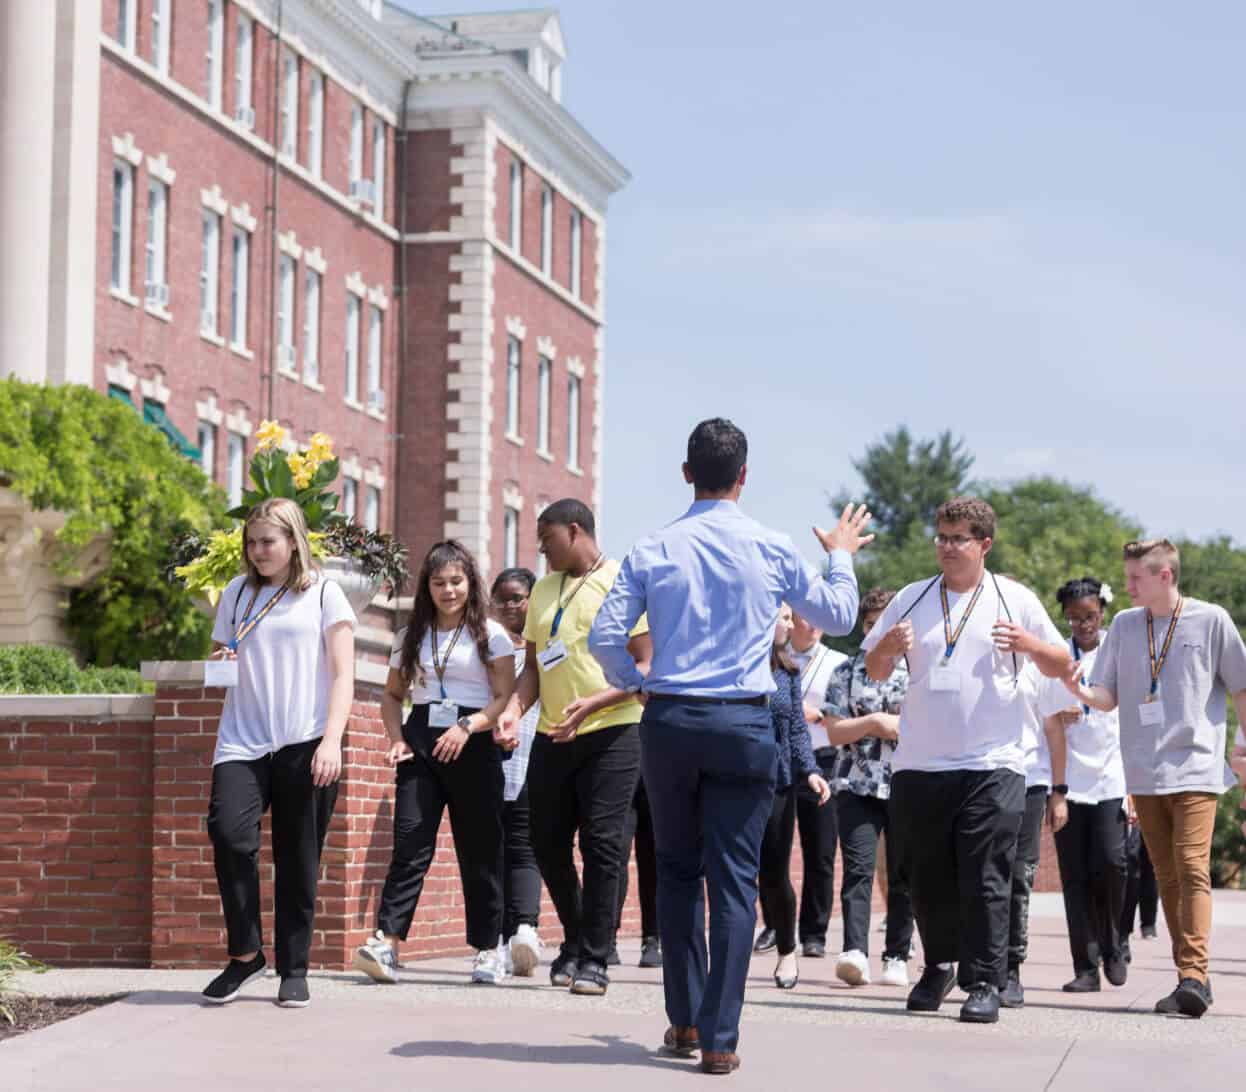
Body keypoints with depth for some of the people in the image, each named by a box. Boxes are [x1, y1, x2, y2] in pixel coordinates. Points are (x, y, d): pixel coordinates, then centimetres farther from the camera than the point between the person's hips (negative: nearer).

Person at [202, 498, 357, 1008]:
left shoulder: (322, 593, 5)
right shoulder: (237, 593, 13)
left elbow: (343, 675, 1)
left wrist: (331, 741, -11)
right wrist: (221, 664, -4)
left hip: (305, 744, -2)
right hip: (243, 740, 2)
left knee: (297, 860, 1)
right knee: (229, 832, -19)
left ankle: (294, 971, 12)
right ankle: (245, 954, -5)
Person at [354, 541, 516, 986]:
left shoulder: (490, 635, 3)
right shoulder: (411, 636, 14)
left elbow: (505, 697, -3)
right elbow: (392, 695, 20)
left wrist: (468, 726, -18)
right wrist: (397, 739, 2)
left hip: (472, 746, -2)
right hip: (421, 742, 2)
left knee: (479, 851, 3)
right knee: (410, 844, -10)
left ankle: (489, 948, 14)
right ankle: (387, 942, -19)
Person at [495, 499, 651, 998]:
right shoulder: (544, 590, 15)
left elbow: (646, 666, -10)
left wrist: (594, 702, -23)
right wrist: (514, 710, -2)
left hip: (611, 732, -6)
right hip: (552, 734, 6)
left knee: (601, 844, -7)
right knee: (548, 843, 8)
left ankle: (594, 960, -1)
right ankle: (574, 943, 26)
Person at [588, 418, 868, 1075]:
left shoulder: (653, 550, 0)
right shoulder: (771, 549, -2)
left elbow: (604, 637, -3)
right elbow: (837, 617, 12)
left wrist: (636, 684, 17)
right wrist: (842, 556, 30)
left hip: (669, 722, 2)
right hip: (743, 724, -1)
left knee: (677, 871, 15)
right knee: (733, 879, 0)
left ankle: (683, 1021, 18)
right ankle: (720, 1038, -4)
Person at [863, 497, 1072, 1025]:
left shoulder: (1015, 600, 5)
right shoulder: (912, 599, 11)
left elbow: (1062, 665, 9)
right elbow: (874, 670, 15)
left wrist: (1028, 644, -12)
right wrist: (889, 646, -8)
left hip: (991, 766, -3)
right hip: (918, 765, 3)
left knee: (985, 881, -8)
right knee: (928, 879, 9)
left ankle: (984, 982, -4)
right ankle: (938, 966, 27)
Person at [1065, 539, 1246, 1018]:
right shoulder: (1124, 625, 10)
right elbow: (1108, 698, 10)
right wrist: (1079, 691, -11)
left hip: (1195, 767, -4)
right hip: (1144, 773, 5)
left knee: (1191, 867, -16)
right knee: (1167, 875, 6)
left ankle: (1194, 975, -23)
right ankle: (1190, 977, 12)